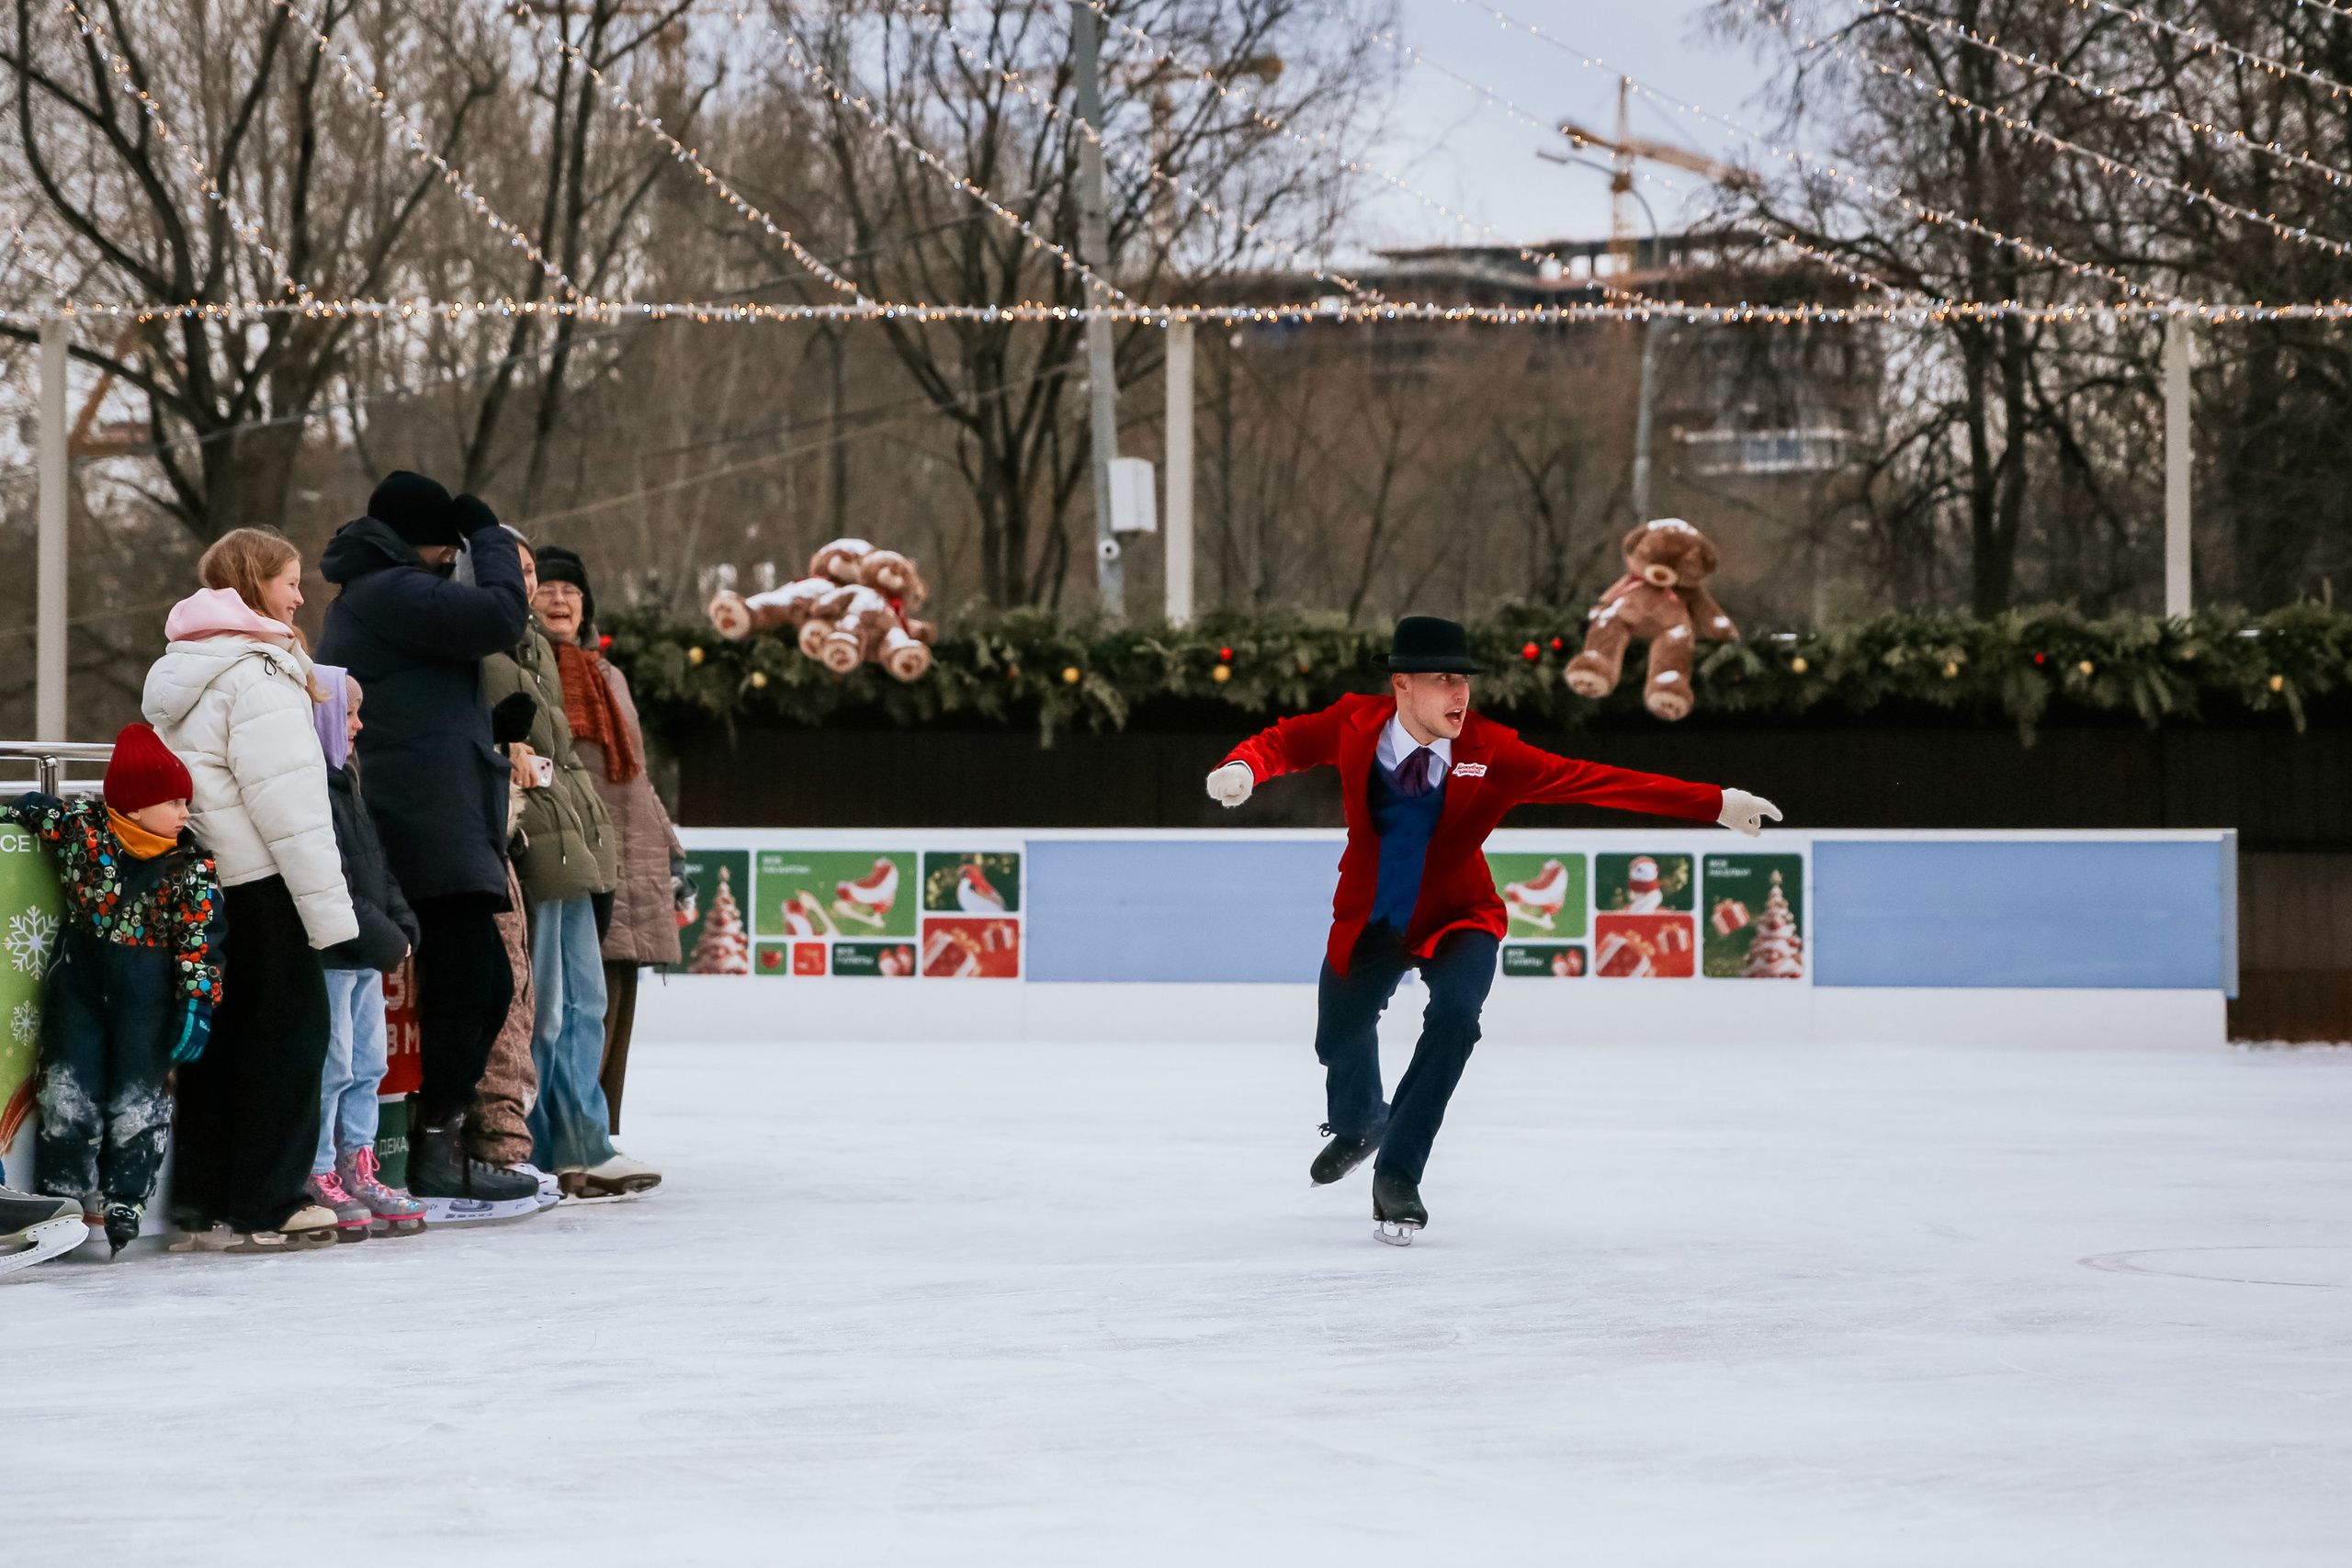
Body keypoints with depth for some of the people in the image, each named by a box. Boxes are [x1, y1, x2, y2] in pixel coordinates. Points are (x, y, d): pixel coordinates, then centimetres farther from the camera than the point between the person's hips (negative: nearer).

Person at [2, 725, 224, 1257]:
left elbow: (201, 936, -9)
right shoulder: (80, 827, -8)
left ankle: (124, 1199, 16)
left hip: (146, 993, 0)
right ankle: (64, 1194, 12)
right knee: (69, 1089, 3)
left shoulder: (192, 867, -8)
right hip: (77, 981, 0)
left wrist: (197, 1001, -13)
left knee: (139, 1098, 6)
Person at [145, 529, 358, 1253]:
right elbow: (284, 798, -18)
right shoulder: (255, 671, -13)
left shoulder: (177, 669, 17)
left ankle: (205, 1202, 15)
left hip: (197, 884, 9)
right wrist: (328, 903, -16)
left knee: (220, 1033, 12)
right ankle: (265, 1208, -1)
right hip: (260, 884, -9)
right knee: (289, 1027, -1)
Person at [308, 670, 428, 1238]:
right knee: (331, 1064, -5)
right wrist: (381, 938, -18)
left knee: (369, 1062, 13)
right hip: (327, 954, -10)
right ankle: (318, 1179, 2)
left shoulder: (343, 782, 18)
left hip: (365, 955, 10)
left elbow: (374, 865, 21)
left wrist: (401, 926, 8)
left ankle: (357, 1172, 20)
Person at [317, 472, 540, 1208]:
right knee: (464, 986, -13)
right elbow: (500, 616, -16)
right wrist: (492, 539, -2)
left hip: (442, 828, 11)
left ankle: (442, 1142, 17)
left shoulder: (359, 603, 26)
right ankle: (437, 1154, -12)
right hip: (432, 824, -11)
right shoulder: (391, 593, -8)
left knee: (485, 986, 13)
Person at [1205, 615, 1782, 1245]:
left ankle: (1397, 1174, -14)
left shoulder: (1491, 752, -24)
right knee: (1338, 1038, 15)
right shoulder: (1355, 725, -19)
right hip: (1370, 919, 2)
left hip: (1456, 917, -2)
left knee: (1455, 1016, -29)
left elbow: (1595, 780, -27)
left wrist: (1715, 804, -33)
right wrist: (1243, 768, -31)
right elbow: (1282, 743, -6)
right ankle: (1358, 1123, 54)